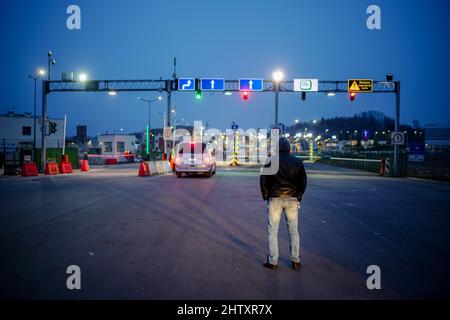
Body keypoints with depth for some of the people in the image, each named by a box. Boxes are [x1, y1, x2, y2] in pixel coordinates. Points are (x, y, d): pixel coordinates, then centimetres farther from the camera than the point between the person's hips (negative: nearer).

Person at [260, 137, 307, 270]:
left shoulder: (271, 162, -2)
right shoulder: (297, 162, 4)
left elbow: (263, 181, -2)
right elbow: (303, 181, 6)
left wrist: (266, 197, 8)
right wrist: (298, 197, 14)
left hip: (275, 199, -2)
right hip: (292, 200, 2)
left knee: (273, 231, 5)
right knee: (294, 231, 13)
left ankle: (273, 262, 8)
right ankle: (295, 261, 17)